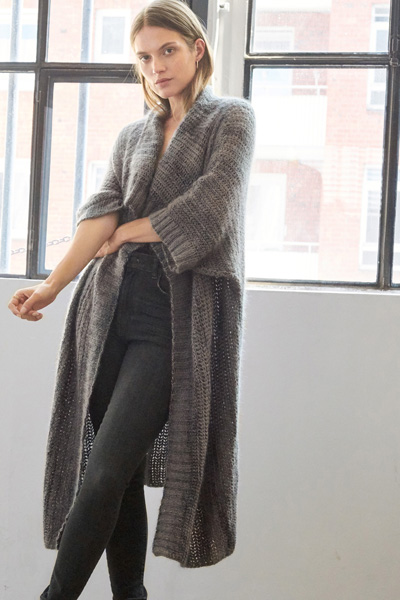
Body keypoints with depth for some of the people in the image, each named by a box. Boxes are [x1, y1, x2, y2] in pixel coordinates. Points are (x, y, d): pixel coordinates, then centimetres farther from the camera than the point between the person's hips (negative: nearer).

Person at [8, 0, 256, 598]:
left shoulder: (232, 118, 8)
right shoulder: (133, 135, 21)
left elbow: (208, 207, -8)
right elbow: (101, 210, 5)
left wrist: (124, 233, 1)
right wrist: (53, 285, -12)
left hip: (180, 315, -5)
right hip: (112, 308, 5)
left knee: (105, 472, -14)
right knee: (119, 476, 2)